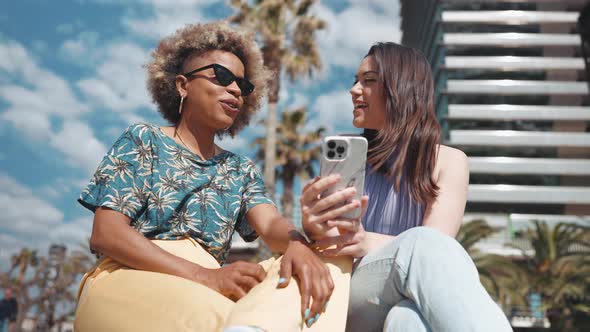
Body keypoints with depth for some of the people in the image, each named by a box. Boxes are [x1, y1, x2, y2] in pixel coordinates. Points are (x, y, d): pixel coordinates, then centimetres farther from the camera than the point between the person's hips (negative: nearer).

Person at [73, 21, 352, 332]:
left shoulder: (241, 170, 19)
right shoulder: (141, 140, 6)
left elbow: (271, 224, 1)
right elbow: (105, 233, -7)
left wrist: (298, 245, -26)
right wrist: (207, 276, -19)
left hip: (207, 295, 6)